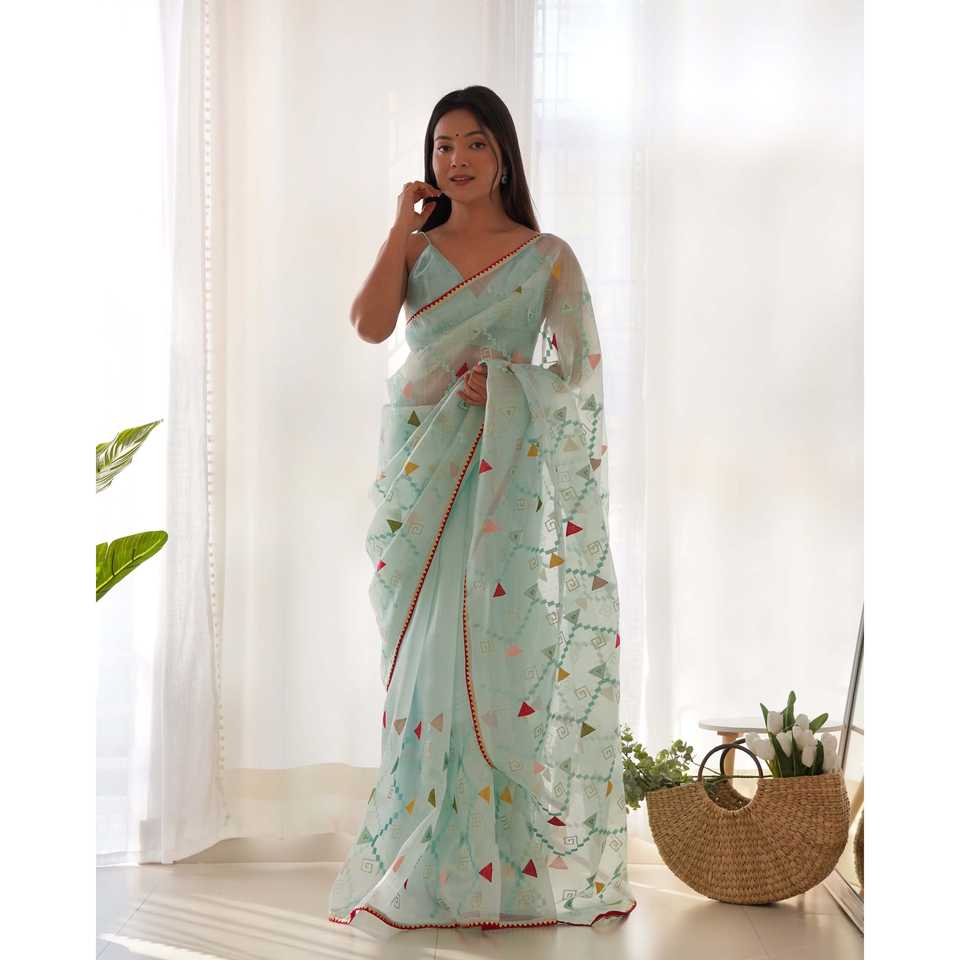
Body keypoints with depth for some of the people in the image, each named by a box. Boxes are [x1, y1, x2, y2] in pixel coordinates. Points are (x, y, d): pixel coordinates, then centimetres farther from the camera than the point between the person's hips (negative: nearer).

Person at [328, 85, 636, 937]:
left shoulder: (548, 257, 5)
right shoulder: (415, 249, 12)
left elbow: (580, 370, 1)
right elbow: (370, 323, -7)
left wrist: (502, 381, -13)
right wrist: (403, 228, -2)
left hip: (504, 468, -2)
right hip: (420, 464, 3)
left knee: (493, 649, -6)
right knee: (421, 654, 2)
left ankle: (503, 861, 5)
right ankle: (423, 858, 12)